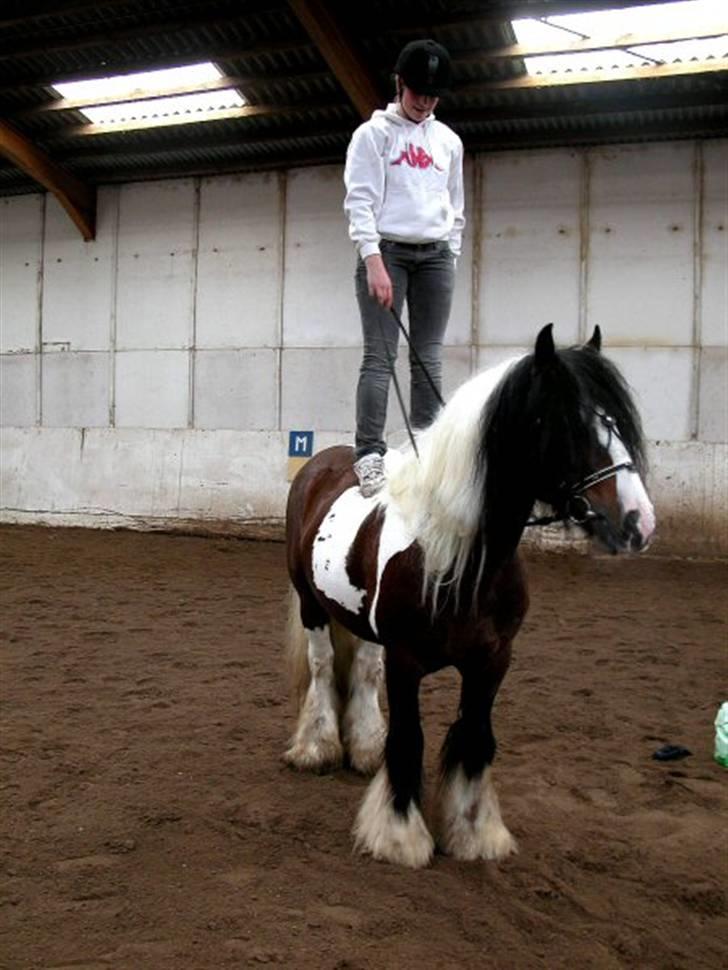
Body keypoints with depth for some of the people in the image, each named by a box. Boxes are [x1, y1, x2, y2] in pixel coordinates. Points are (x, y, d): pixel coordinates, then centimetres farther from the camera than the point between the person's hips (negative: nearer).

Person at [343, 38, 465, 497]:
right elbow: (360, 200, -8)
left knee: (429, 358, 1)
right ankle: (370, 454, -12)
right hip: (386, 251, -4)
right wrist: (373, 260, -19)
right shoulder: (374, 133, 2)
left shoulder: (449, 141, 17)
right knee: (380, 356, -10)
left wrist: (451, 259, 11)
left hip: (435, 254, 5)